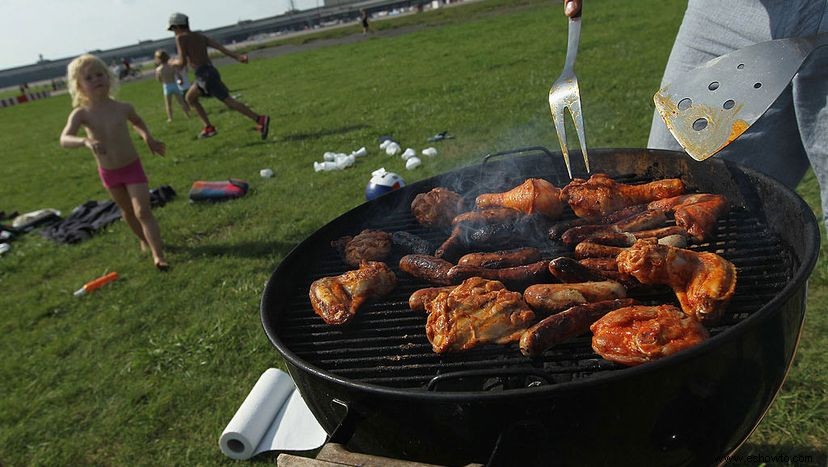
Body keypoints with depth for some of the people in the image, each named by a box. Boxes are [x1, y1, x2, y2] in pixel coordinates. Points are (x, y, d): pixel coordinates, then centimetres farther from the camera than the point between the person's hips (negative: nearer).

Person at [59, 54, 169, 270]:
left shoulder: (123, 108, -10)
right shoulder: (81, 114, -14)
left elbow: (137, 122, 15)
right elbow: (64, 139, -29)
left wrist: (148, 138, 0)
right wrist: (85, 141, -48)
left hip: (133, 167, -2)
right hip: (108, 173, 2)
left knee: (143, 211, -11)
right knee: (128, 211, 19)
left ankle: (158, 255, -11)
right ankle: (144, 240, 43)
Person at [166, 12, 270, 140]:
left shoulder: (180, 38, 0)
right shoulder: (201, 36, 22)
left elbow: (183, 62, -9)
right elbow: (221, 47, 8)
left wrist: (174, 62, 15)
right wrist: (238, 56, -5)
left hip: (204, 75, -9)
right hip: (211, 71, 9)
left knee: (229, 101, -13)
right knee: (190, 98, 24)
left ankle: (260, 120, -24)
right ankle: (209, 128, 20)